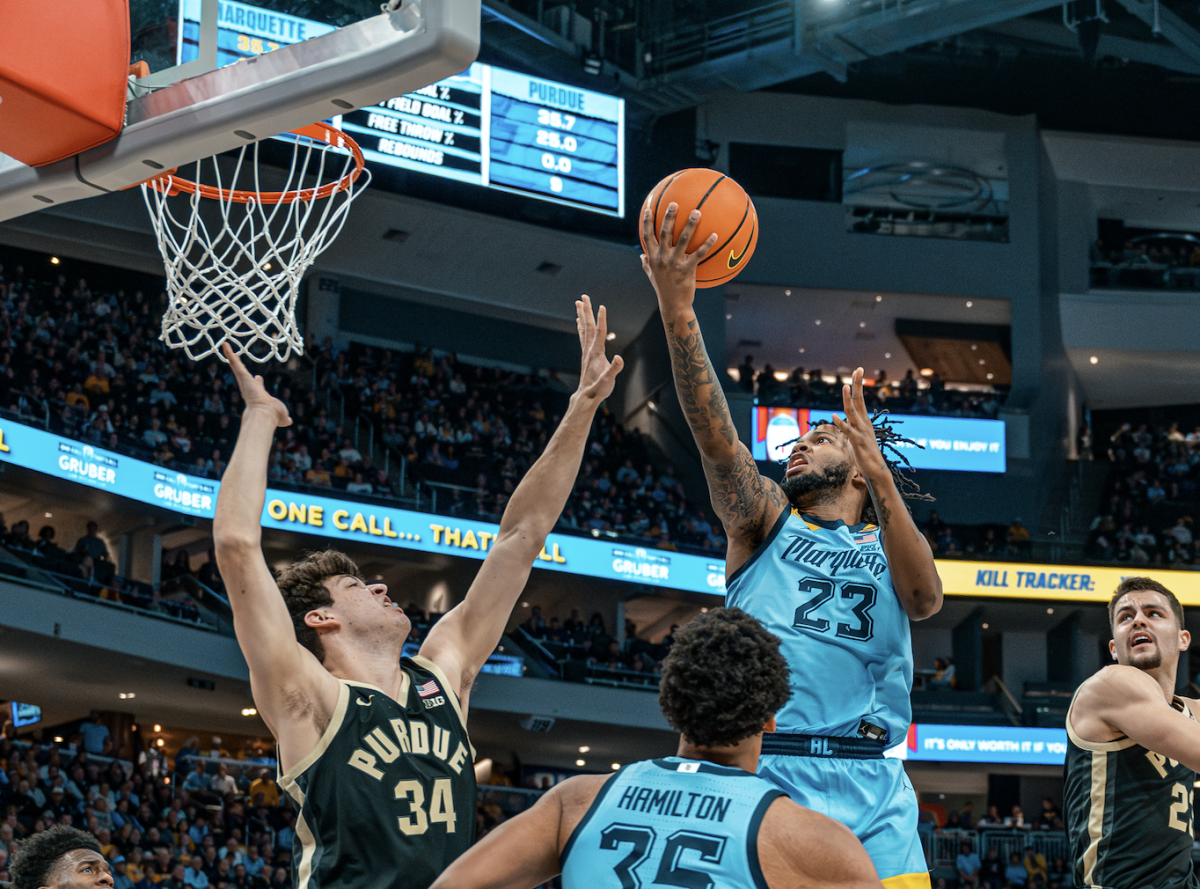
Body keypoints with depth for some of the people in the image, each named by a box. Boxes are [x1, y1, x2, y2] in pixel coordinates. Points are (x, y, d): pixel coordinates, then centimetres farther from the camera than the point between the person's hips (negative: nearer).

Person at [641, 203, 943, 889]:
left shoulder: (889, 546, 19)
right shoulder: (765, 518, 15)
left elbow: (926, 597, -5)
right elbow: (716, 434, -1)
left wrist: (882, 478, -16)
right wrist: (676, 310, -16)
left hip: (870, 789, 1)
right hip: (764, 774, -1)